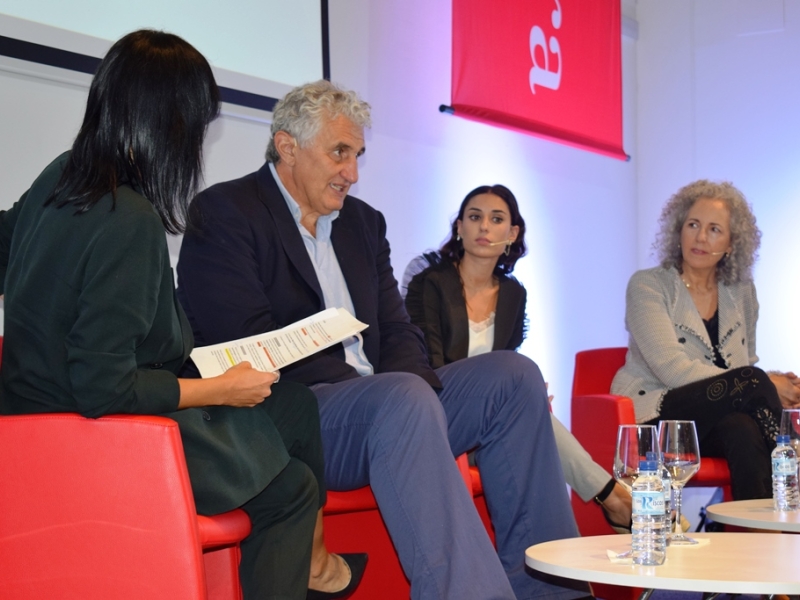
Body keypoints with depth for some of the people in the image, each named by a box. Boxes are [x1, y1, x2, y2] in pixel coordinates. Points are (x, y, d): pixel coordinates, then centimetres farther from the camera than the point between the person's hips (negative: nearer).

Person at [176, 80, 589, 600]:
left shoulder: (364, 222, 20)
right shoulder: (224, 214, -3)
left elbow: (396, 333, 14)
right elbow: (250, 344, -15)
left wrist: (416, 388, -10)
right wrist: (363, 384, -20)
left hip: (379, 409, 8)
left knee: (513, 374, -7)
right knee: (404, 398, -35)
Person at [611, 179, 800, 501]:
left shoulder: (741, 292, 16)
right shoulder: (648, 285, -2)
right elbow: (673, 369, -13)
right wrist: (766, 386, -16)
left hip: (717, 425, 4)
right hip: (653, 420, -4)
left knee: (743, 428, -36)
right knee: (751, 381, -30)